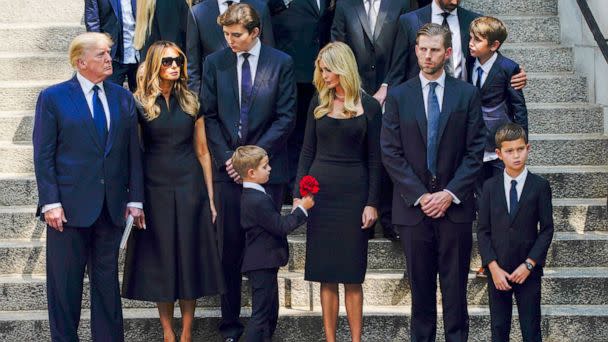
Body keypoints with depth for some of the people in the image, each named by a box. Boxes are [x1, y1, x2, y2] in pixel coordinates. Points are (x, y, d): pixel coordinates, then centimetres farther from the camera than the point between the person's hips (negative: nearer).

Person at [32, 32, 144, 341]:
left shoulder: (123, 98, 9)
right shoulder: (53, 98, -3)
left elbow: (133, 151, 8)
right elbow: (43, 155, -6)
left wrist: (135, 198, 2)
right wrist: (51, 202, -13)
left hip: (111, 207, 4)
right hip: (70, 206, -4)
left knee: (106, 279, 12)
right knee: (65, 283, 5)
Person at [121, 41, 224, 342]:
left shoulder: (191, 102, 6)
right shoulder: (139, 103, -1)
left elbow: (202, 152, 8)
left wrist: (210, 197, 5)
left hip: (190, 187, 2)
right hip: (155, 189, -2)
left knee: (190, 258, 3)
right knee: (160, 259, 3)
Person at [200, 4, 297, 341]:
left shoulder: (281, 63, 0)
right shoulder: (214, 63, 5)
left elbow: (286, 117, -2)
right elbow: (209, 115, 6)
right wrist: (226, 157, -5)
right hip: (228, 168, 1)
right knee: (229, 250, 3)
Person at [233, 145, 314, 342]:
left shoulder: (251, 196, 11)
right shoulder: (258, 200, -23)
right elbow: (281, 227, -21)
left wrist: (297, 210, 13)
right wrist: (301, 209, -13)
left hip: (262, 265, 11)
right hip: (262, 265, -11)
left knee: (270, 312, 19)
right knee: (261, 314, -6)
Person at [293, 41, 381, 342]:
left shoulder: (368, 106, 0)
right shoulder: (319, 103, 8)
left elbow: (374, 159, 0)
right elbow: (307, 152, 9)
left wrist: (372, 203, -5)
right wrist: (298, 194, 3)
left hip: (353, 193, -2)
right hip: (320, 191, 3)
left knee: (351, 275, 1)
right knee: (326, 275, 4)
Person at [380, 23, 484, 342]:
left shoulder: (467, 94, 3)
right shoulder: (398, 95, 3)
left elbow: (475, 151, 0)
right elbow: (390, 152, -1)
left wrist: (450, 193, -9)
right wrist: (419, 196, -9)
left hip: (455, 206, 0)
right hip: (413, 206, 0)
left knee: (455, 285, 5)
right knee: (420, 284, 7)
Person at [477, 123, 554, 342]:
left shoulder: (540, 186, -2)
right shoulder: (490, 187, 2)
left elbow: (547, 229, -3)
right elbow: (483, 230, 1)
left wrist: (529, 264, -11)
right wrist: (493, 267, -9)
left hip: (529, 271, -1)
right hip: (497, 271, 1)